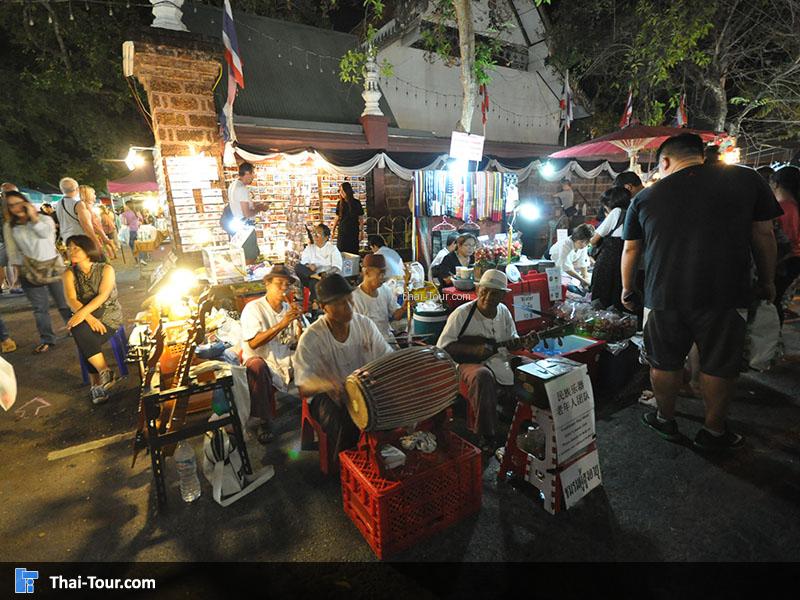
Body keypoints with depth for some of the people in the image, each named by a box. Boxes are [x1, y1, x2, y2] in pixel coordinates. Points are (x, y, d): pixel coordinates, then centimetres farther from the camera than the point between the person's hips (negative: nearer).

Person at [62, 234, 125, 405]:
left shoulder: (105, 269, -2)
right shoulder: (69, 274, 5)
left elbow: (103, 295, -15)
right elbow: (71, 300, -10)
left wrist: (83, 312, -31)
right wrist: (89, 317, -28)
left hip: (109, 316, -2)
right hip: (84, 317, 3)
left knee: (82, 334, -29)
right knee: (80, 333, -31)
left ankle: (97, 383, -19)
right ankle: (104, 372, -20)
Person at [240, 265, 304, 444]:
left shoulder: (289, 308, 8)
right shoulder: (253, 308, -7)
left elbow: (298, 343, 5)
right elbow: (253, 343, -21)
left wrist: (300, 321, -14)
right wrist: (281, 325, -27)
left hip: (285, 359, 5)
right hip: (262, 360, -5)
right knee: (257, 366, -37)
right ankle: (263, 421, -19)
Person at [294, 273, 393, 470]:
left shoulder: (364, 324, -6)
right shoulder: (311, 338, -19)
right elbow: (304, 388, -20)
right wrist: (324, 384, -44)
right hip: (328, 395, -3)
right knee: (345, 428, -33)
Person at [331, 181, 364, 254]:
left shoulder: (356, 203, -1)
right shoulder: (340, 203, 6)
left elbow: (361, 218, 0)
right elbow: (337, 218, 11)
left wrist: (360, 231, -5)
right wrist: (333, 229, 8)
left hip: (353, 232, -2)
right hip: (342, 232, 2)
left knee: (353, 252, -1)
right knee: (341, 252, -2)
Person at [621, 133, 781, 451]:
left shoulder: (644, 198, 4)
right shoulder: (747, 179, 2)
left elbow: (630, 250, 10)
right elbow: (763, 235, 6)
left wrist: (627, 289, 22)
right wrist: (767, 282, 18)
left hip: (663, 297, 1)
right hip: (724, 295, 0)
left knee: (664, 364, 15)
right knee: (719, 366, 14)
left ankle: (666, 420, 31)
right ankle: (714, 431, 27)